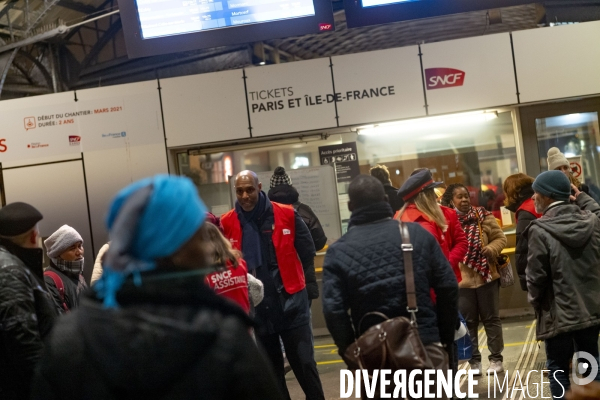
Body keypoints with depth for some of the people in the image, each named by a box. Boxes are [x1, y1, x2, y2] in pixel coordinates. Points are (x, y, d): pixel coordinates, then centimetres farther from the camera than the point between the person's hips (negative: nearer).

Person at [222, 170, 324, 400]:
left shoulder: (287, 215, -6)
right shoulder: (227, 224, -5)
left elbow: (307, 251, 2)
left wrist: (289, 278, 5)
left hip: (291, 303, -1)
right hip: (255, 310, 1)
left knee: (304, 364, 5)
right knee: (270, 370, 15)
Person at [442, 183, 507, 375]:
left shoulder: (483, 216, 0)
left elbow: (500, 238, 2)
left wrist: (491, 249, -17)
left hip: (486, 275, 1)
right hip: (461, 279, 0)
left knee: (491, 318, 9)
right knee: (468, 321, 8)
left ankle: (496, 358, 20)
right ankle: (474, 360, 18)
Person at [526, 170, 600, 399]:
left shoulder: (540, 230, -18)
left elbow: (536, 276, -15)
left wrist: (535, 302, 4)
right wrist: (581, 196, 32)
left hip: (559, 314, -6)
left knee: (558, 370, 7)